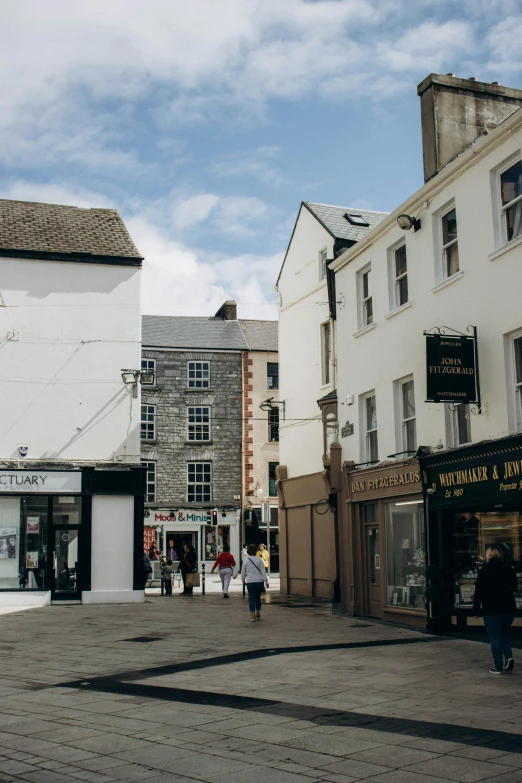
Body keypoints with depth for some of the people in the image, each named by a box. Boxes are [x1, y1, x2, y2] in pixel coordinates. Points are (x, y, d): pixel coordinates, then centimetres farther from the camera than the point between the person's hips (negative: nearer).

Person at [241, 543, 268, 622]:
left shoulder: (246, 561, -2)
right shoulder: (259, 560, -5)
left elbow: (243, 572, 7)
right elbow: (263, 571, -4)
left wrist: (243, 581, 24)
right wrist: (266, 582, 1)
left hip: (250, 582, -1)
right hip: (259, 581, 1)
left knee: (251, 599, 1)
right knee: (258, 598, 15)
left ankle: (252, 616, -8)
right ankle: (257, 615, 26)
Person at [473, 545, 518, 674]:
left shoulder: (484, 570, -7)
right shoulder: (508, 569, 2)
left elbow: (479, 592, -7)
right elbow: (515, 587, 13)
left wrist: (476, 610, -1)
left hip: (491, 610, -4)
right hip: (508, 608, 4)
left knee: (495, 638, 3)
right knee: (504, 633, 20)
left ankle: (498, 666, 2)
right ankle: (509, 656, -1)